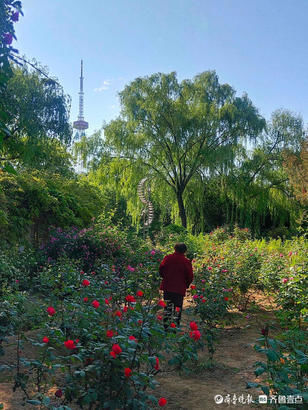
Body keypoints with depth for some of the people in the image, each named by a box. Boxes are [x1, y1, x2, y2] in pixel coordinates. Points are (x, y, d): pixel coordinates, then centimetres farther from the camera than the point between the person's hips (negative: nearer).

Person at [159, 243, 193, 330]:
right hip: (180, 289, -3)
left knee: (167, 307, 15)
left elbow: (161, 269, 3)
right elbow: (190, 276, -6)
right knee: (177, 308, 6)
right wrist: (186, 285, 12)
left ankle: (166, 326, 19)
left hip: (167, 287, 3)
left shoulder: (167, 258, -2)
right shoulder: (186, 262, -9)